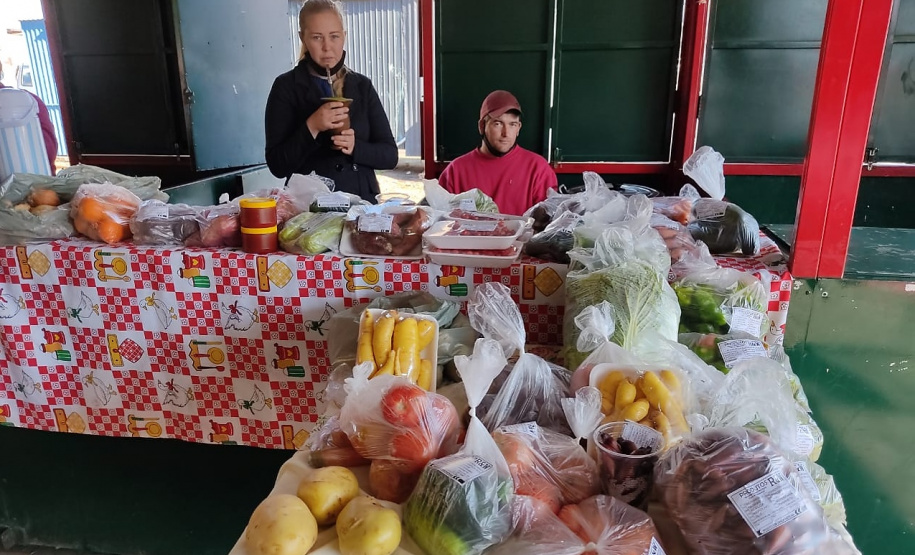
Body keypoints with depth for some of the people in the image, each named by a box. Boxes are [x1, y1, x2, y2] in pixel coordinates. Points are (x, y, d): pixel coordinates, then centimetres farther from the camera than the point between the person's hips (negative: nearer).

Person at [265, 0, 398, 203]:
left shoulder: (362, 85, 9)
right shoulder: (286, 86, 1)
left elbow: (390, 155, 6)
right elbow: (277, 165, -4)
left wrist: (356, 147, -11)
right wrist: (311, 127, -16)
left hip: (362, 202, 3)